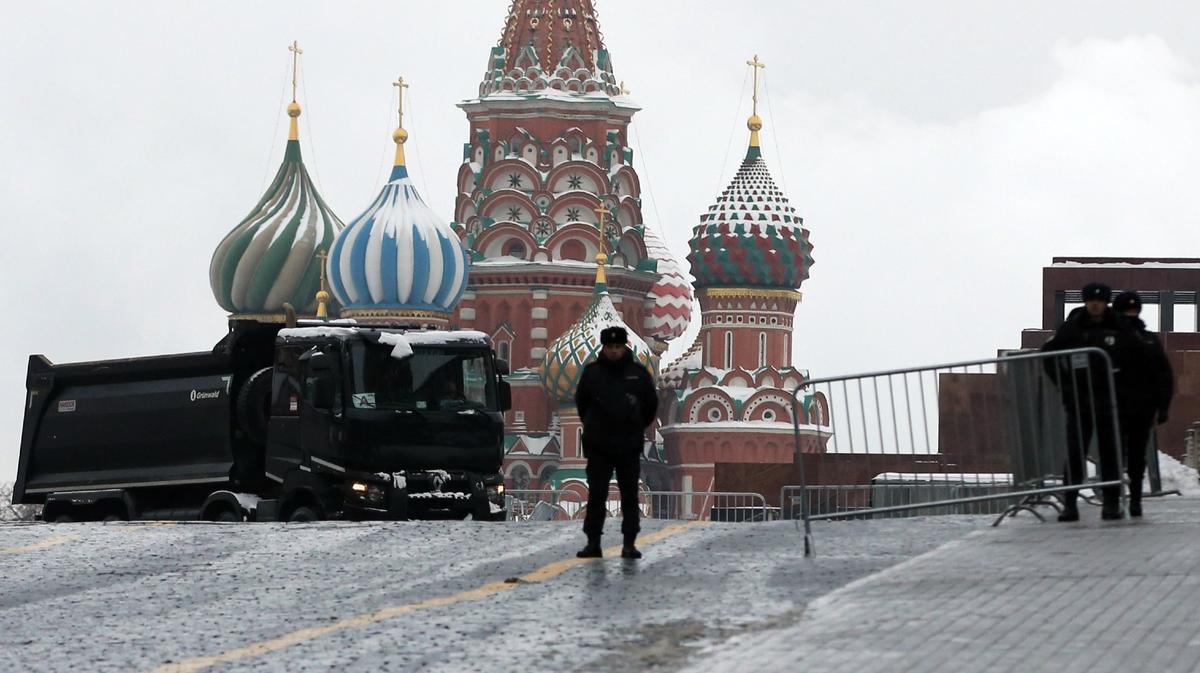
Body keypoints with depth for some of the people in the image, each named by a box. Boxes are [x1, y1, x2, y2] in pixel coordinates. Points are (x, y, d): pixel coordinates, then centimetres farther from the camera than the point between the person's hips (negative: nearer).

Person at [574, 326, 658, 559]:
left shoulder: (638, 373, 1)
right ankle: (593, 542, 3)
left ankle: (629, 544, 6)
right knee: (596, 496, 0)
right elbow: (581, 401, 15)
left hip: (629, 446, 0)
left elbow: (651, 404, 12)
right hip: (598, 446, 0)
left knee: (630, 496, 3)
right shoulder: (591, 372, 1)